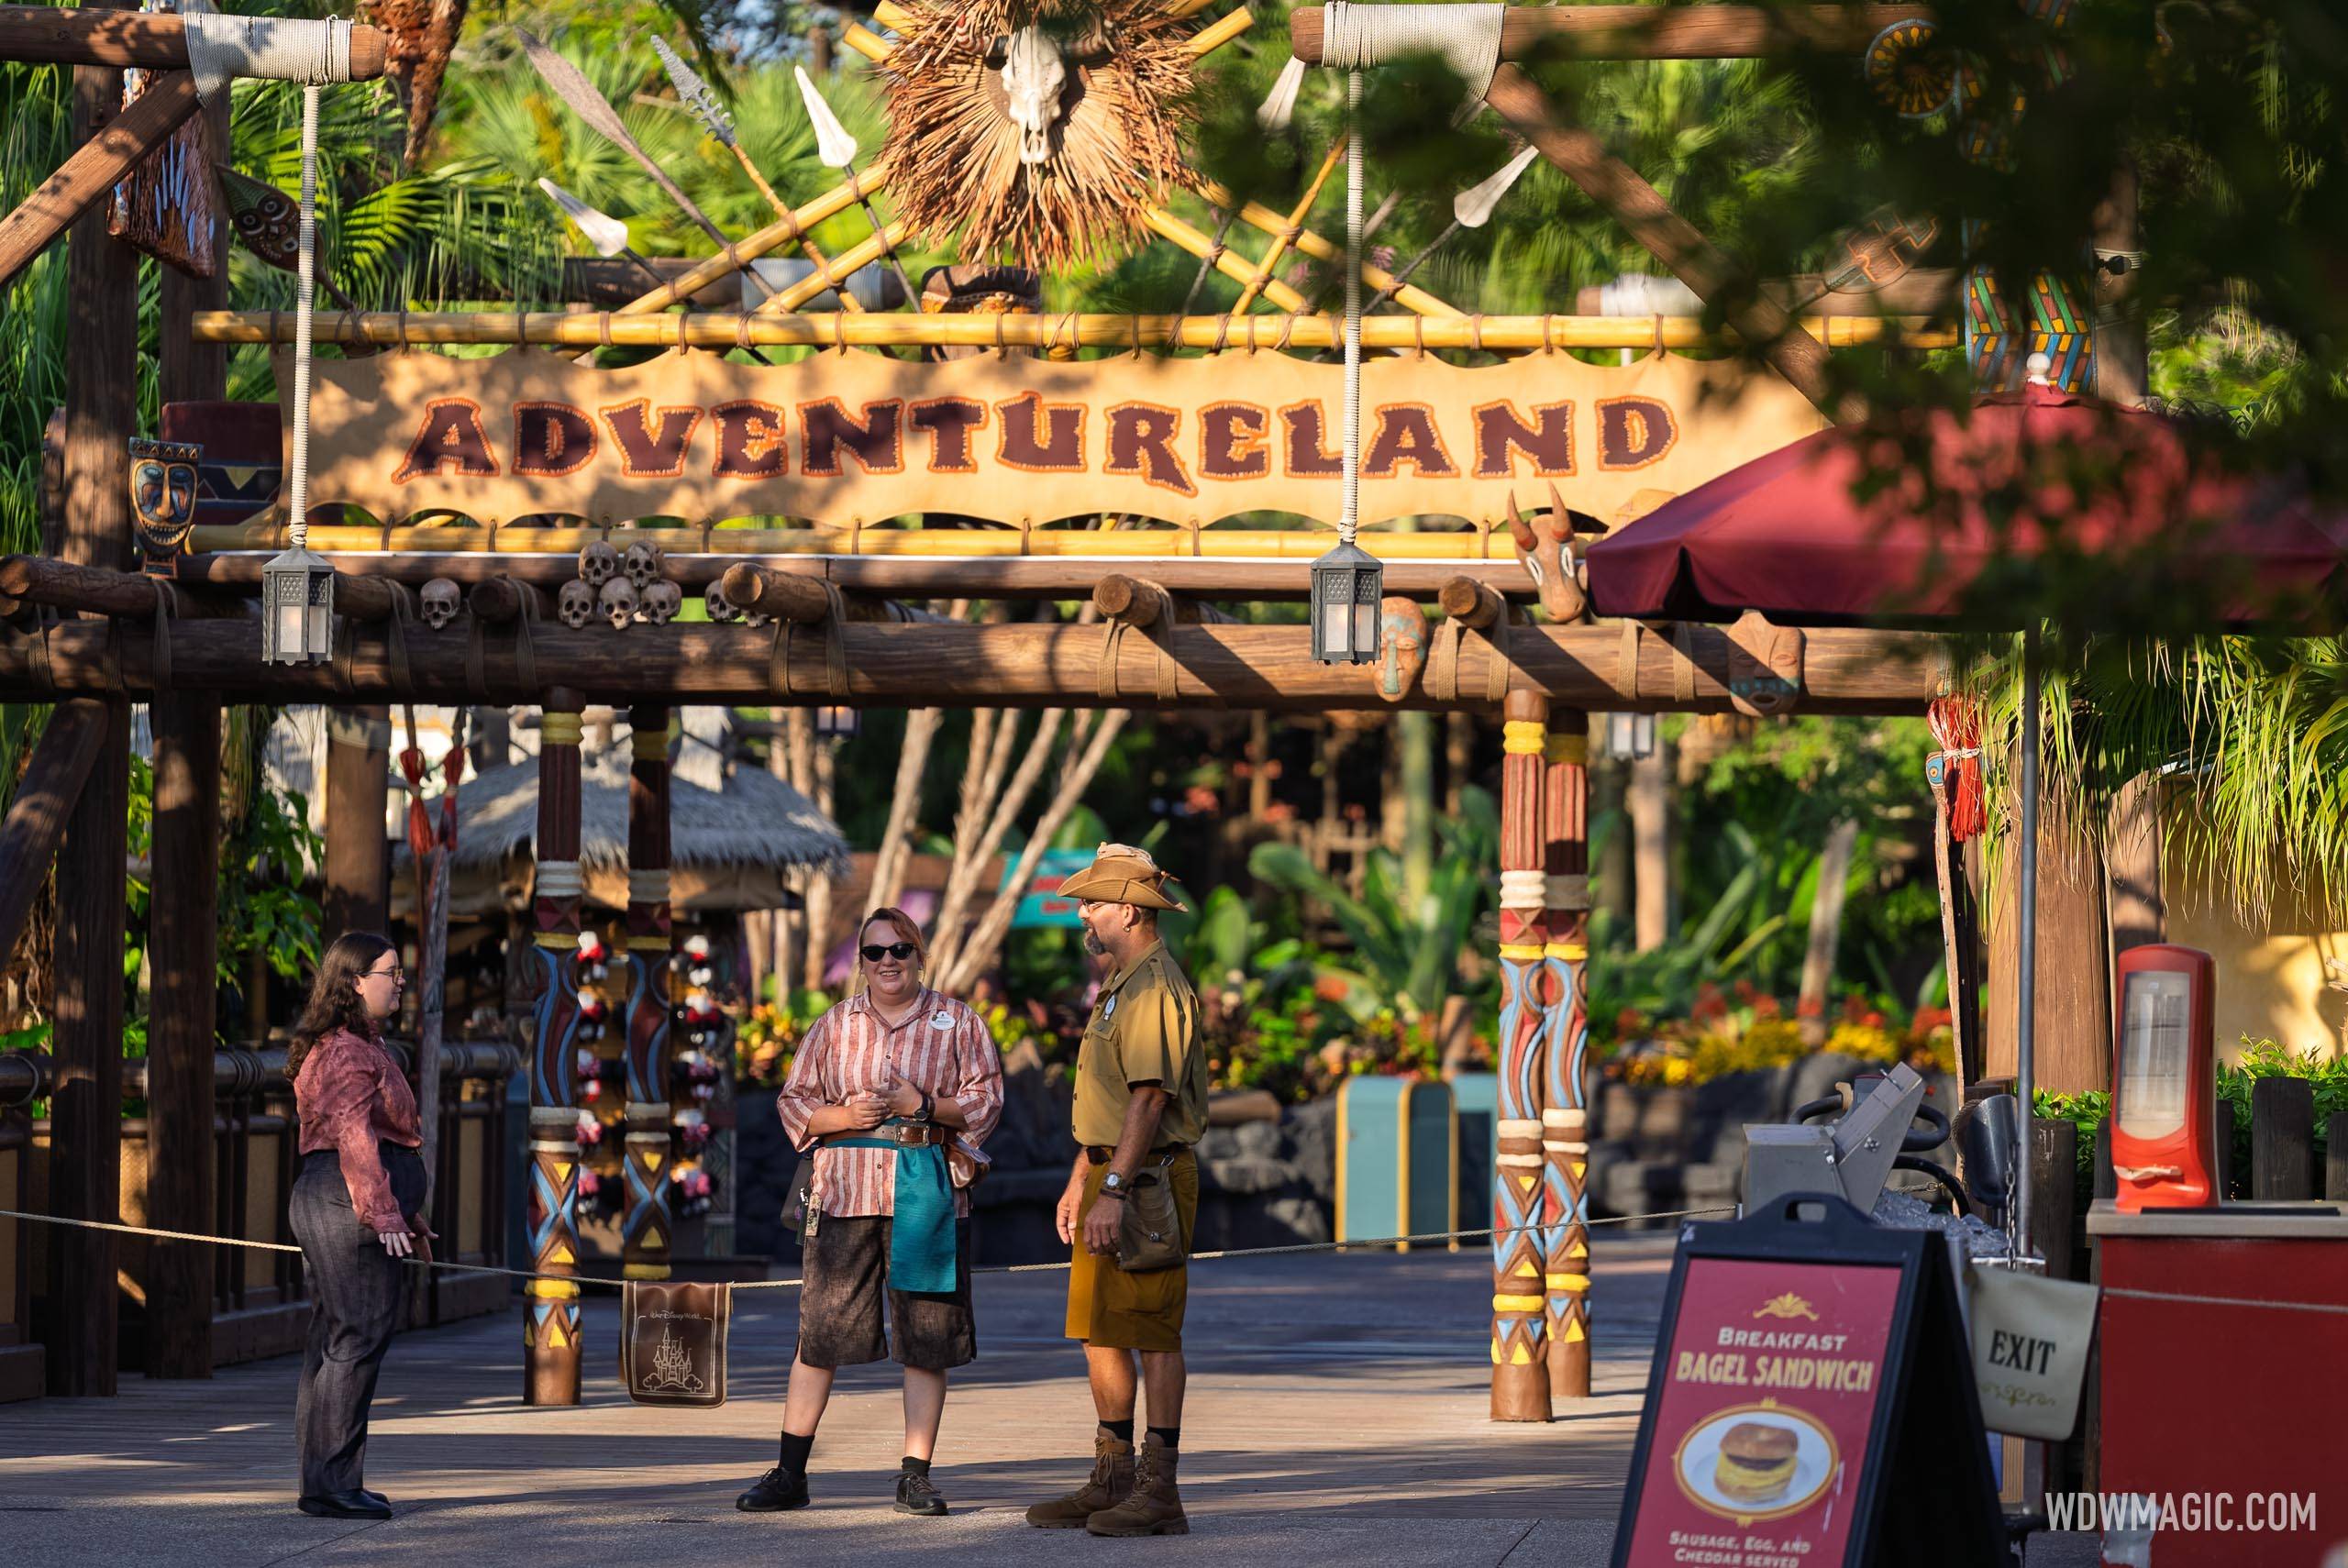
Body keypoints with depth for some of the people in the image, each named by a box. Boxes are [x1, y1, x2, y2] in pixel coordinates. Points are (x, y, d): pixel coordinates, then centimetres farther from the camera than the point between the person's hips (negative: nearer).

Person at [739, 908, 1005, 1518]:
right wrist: (844, 1115, -8)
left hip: (927, 1193, 0)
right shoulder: (834, 1026, 12)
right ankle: (789, 1474, 3)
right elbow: (793, 1101, 12)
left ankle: (915, 1475, 6)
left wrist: (926, 1106, -12)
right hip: (845, 1192, 1)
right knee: (820, 1332, -2)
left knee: (926, 1338, 0)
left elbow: (986, 1100, 4)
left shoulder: (957, 1024, 8)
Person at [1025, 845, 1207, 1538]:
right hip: (1111, 1173, 11)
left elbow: (1150, 1097, -22)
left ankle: (1158, 1491, -6)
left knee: (1151, 1331, -8)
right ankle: (1112, 1480, 19)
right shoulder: (1118, 985, 19)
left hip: (1148, 1177, -11)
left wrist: (1114, 1191, -25)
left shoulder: (1156, 988, -15)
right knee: (1098, 1329, 12)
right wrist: (1079, 1180, 24)